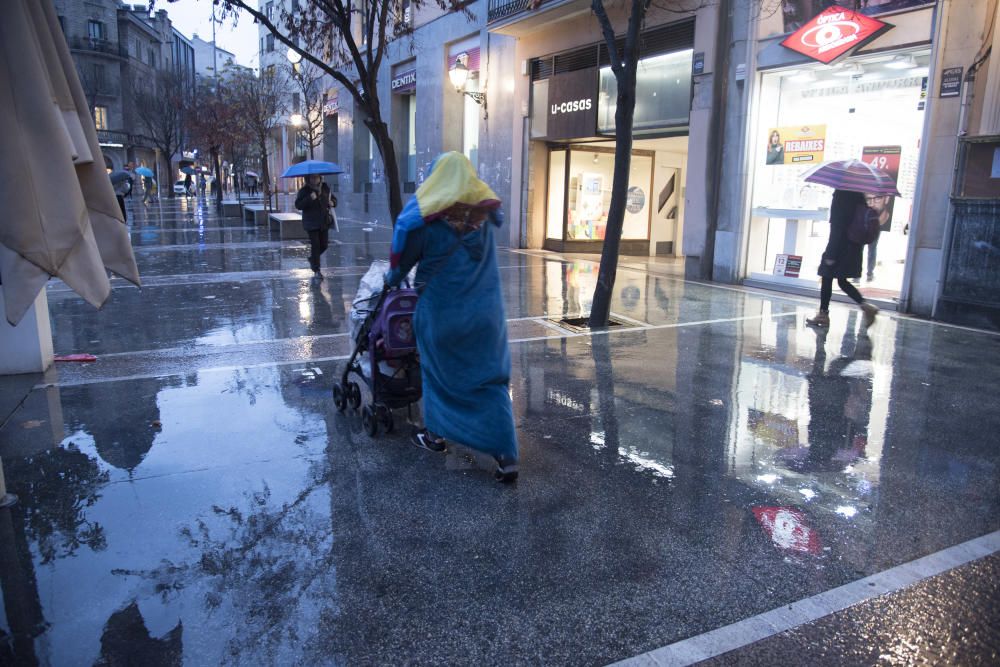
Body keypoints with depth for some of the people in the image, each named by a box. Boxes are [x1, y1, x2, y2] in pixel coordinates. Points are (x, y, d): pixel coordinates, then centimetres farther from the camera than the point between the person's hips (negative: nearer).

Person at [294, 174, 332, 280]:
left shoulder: (325, 188, 6)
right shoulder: (304, 190, -7)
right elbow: (298, 205, -15)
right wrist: (310, 198, -28)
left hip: (324, 221, 5)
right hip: (311, 222, -5)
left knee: (324, 244, 8)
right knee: (315, 245, -8)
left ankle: (312, 258, 38)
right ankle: (316, 271, -2)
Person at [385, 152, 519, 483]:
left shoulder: (424, 218, -11)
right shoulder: (484, 212, -2)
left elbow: (403, 258, 0)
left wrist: (391, 279, 20)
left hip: (441, 311, -2)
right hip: (486, 310, 3)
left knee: (438, 371, 20)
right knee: (492, 379, 6)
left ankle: (436, 435, 35)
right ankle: (506, 456, 1)